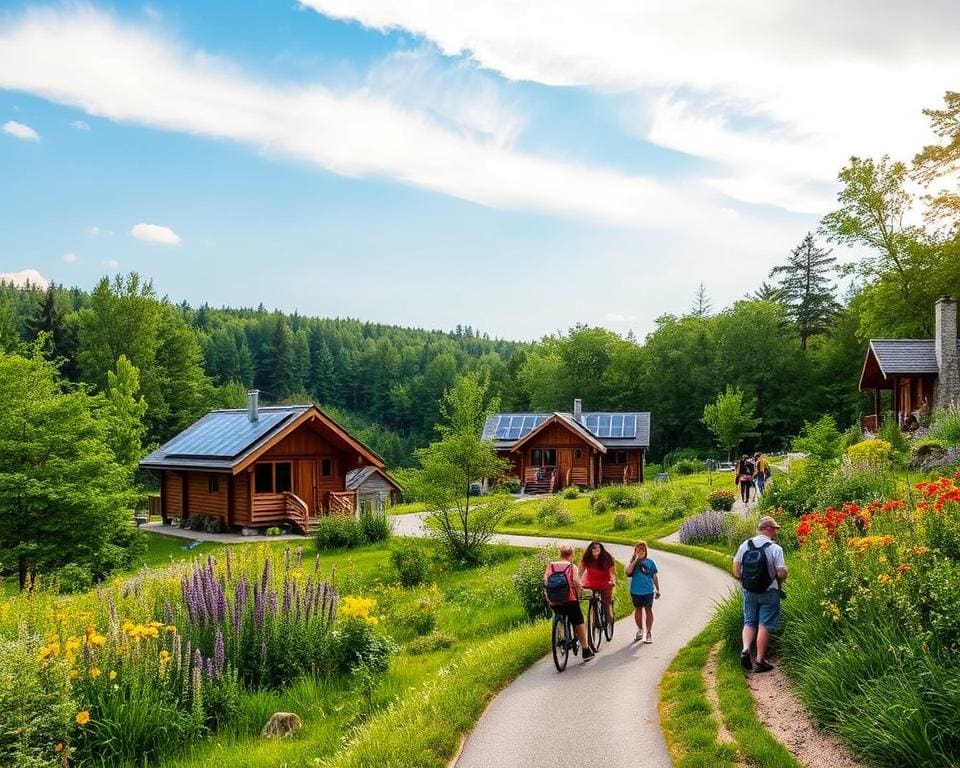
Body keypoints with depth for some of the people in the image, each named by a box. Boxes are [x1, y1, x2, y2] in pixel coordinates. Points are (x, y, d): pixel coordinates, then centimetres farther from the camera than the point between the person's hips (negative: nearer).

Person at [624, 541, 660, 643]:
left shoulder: (650, 562, 0)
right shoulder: (633, 562, 1)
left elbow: (655, 576, 6)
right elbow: (628, 572, -16)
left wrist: (657, 590, 7)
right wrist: (635, 560, -18)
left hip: (648, 591, -1)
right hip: (635, 591, 1)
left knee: (648, 610, 3)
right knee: (638, 610, 13)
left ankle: (649, 632, 11)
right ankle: (640, 630, 27)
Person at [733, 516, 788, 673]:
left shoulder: (745, 545, -2)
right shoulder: (775, 549, -15)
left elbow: (736, 567, 2)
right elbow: (782, 573, -16)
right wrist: (778, 583, 5)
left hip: (749, 591, 4)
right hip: (768, 593, -4)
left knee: (749, 622, 16)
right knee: (764, 626, 4)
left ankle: (745, 649, -4)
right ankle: (760, 661, 9)